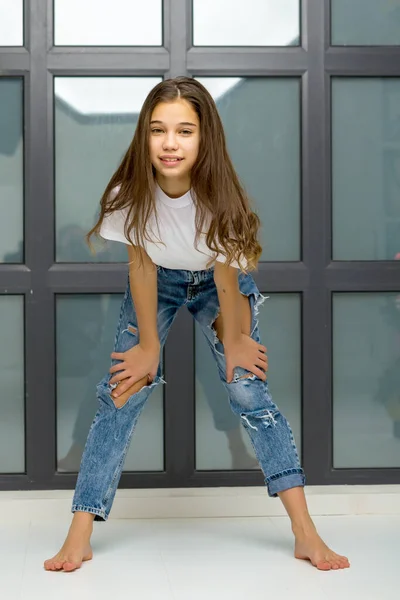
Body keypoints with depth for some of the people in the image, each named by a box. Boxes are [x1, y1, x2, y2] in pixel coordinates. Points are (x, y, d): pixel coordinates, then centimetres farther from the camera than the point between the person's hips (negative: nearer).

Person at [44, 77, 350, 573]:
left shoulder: (219, 197, -33)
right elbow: (141, 266, -17)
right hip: (157, 283, 1)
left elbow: (228, 281, -19)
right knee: (121, 394, -9)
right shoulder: (129, 193, -30)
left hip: (217, 285, -1)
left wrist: (233, 340, -7)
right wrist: (148, 344, -11)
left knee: (249, 392, -11)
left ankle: (306, 535, -8)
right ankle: (78, 539, -8)